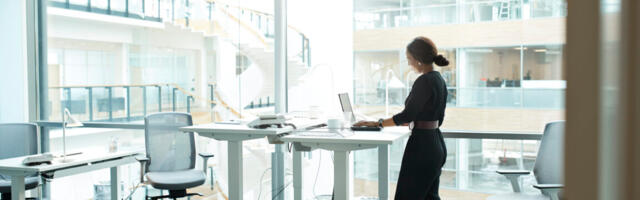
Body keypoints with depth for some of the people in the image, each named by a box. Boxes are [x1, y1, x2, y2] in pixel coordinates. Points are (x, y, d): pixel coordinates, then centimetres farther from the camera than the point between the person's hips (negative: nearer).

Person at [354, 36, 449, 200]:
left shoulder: (424, 81, -18)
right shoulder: (439, 79, 11)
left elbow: (407, 115, -17)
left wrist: (377, 123, -7)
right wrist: (409, 124, 25)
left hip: (421, 147, -10)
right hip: (437, 145, 10)